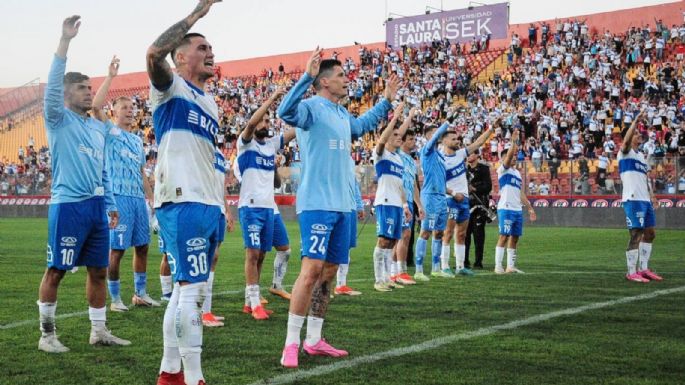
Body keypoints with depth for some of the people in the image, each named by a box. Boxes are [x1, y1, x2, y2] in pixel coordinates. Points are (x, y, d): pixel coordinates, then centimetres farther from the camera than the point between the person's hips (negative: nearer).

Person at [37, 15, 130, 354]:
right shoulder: (59, 120, -2)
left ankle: (99, 331, 18)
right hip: (68, 205, -7)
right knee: (56, 271, 0)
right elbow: (53, 84, -20)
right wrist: (65, 40, -27)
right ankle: (47, 334, 9)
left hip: (96, 206, 7)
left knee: (98, 270, 9)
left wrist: (110, 205, 17)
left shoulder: (99, 127, 17)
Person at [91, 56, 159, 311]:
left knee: (142, 247, 10)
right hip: (118, 197, -7)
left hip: (138, 198, 7)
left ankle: (140, 294, 21)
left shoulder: (138, 140, 20)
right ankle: (115, 299, 3)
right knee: (116, 249, -5)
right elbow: (96, 106, -17)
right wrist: (110, 76, -15)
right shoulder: (109, 131, 1)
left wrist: (151, 199, 18)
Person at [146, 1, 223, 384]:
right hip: (183, 202, -9)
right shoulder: (171, 88, -1)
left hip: (208, 205, 9)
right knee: (194, 288, -12)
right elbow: (154, 53, -24)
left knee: (186, 288, 13)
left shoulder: (211, 104, 23)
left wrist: (220, 206, 24)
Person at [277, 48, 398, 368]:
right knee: (312, 269, -14)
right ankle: (291, 344, -7)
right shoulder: (312, 107, -9)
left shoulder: (341, 113, 17)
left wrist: (386, 101, 38)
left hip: (341, 206, 9)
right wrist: (306, 76, -39)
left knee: (329, 272, 10)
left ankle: (314, 340, 19)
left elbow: (361, 125, 40)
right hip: (317, 204, -9)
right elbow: (286, 112, -32)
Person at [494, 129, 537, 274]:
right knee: (504, 236, -9)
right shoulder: (503, 169, -1)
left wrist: (529, 208, 20)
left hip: (518, 209, 8)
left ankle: (510, 266, 12)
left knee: (515, 237, 7)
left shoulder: (517, 173, 21)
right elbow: (509, 155, -21)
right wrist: (513, 142, -25)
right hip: (506, 209, -8)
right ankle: (498, 266, -7)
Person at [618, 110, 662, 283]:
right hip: (633, 200, -9)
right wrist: (636, 121, -30)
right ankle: (631, 272, -3)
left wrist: (652, 196, 17)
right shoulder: (625, 152, -3)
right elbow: (626, 140, -26)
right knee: (636, 235, -9)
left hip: (645, 200, 9)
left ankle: (643, 269, 21)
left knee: (650, 233, 13)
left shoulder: (641, 155, 21)